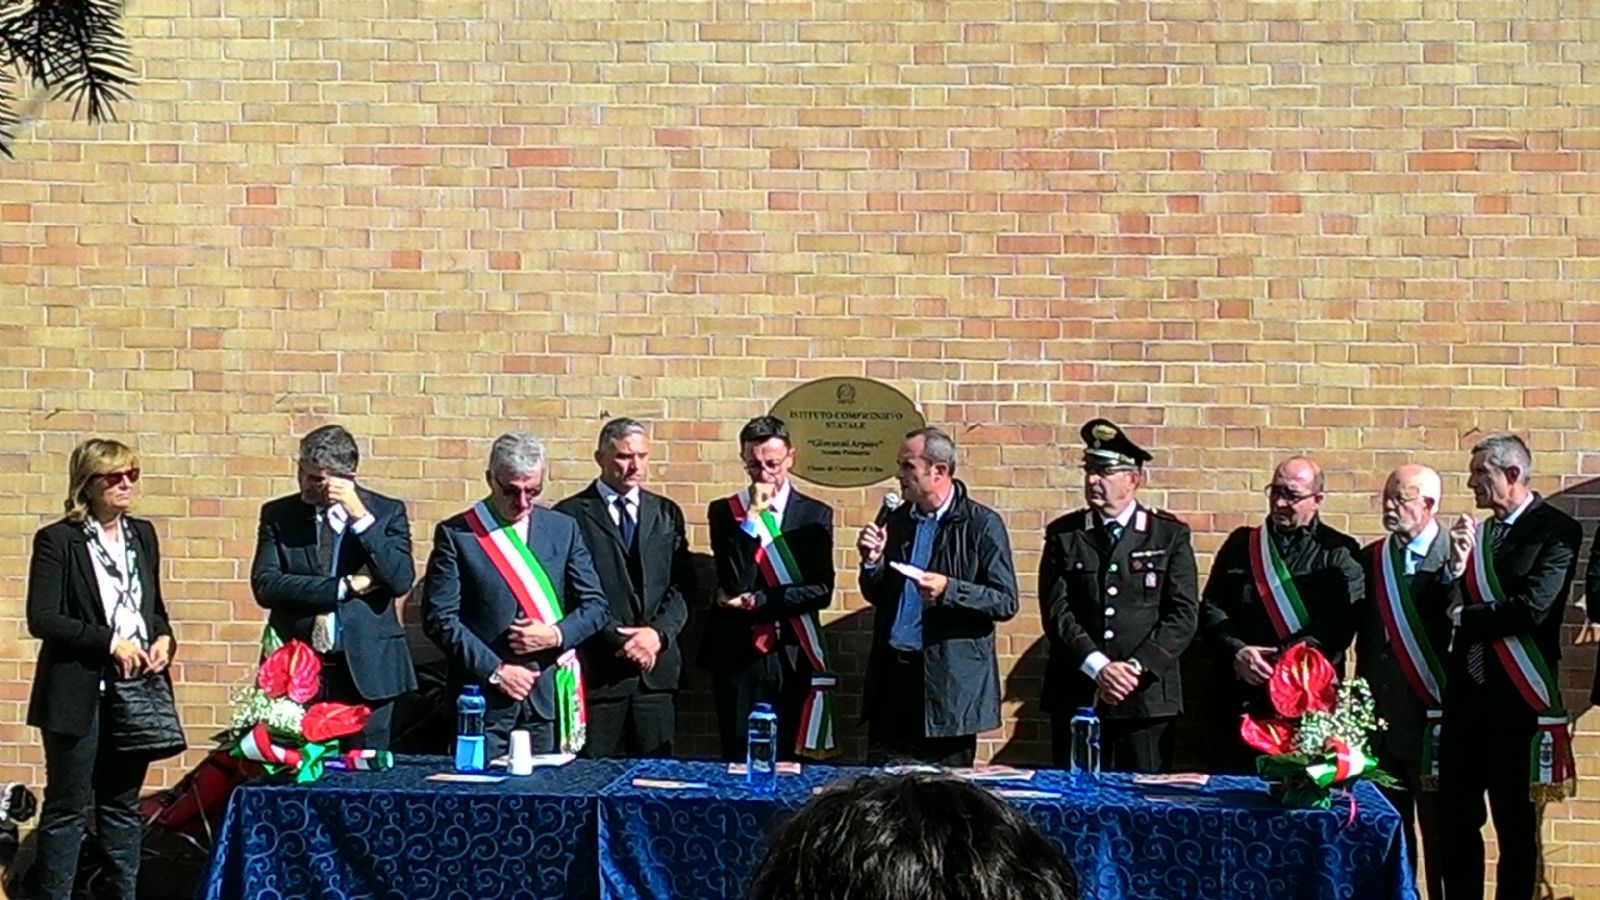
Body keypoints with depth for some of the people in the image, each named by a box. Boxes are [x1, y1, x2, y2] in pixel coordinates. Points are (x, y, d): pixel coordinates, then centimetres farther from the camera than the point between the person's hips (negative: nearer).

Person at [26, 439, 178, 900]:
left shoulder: (143, 534, 12)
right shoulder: (57, 540, -7)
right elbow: (41, 619, -13)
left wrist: (164, 637, 0)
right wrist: (110, 643, -17)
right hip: (80, 693, -5)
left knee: (122, 805, 12)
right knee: (67, 808, 1)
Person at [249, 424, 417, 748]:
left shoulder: (387, 512, 4)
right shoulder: (277, 515, 7)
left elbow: (401, 581, -10)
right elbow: (265, 586, -6)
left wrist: (360, 516, -14)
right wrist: (345, 586, -10)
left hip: (366, 670, -1)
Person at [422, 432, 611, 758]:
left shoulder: (563, 529, 9)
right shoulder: (456, 535, -1)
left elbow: (596, 606, 10)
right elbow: (439, 619, -4)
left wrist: (555, 635, -9)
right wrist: (494, 670, -10)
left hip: (550, 694, 2)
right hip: (484, 694, -2)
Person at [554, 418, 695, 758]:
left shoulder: (667, 513, 13)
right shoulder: (571, 514, -1)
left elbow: (681, 585, 7)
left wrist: (658, 633, -9)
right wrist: (618, 640, -12)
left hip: (656, 669, 4)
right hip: (597, 671, -4)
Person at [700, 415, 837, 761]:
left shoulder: (815, 516, 5)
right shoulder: (724, 512, 4)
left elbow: (821, 590, -4)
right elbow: (735, 584, -9)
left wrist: (757, 601, -10)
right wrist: (752, 518, -13)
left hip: (794, 657, 0)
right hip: (738, 655, 0)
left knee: (792, 762, 4)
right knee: (738, 761, 4)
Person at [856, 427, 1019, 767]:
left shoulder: (983, 525, -5)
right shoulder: (896, 522, 11)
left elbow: (1006, 603, -8)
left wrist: (949, 590, -22)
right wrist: (872, 561, -2)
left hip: (949, 680, -5)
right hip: (892, 674, 5)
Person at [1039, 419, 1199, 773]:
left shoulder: (1170, 535, 5)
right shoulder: (1063, 535, 8)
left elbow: (1184, 614, -1)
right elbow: (1056, 611, -1)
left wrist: (1136, 667, -12)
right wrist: (1098, 667, -13)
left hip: (1147, 698, -1)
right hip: (1076, 697, 1)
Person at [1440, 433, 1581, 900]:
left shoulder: (1556, 530, -7)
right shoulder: (1476, 533, 12)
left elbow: (1533, 608, -20)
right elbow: (1444, 611, 7)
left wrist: (1465, 616, -6)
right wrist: (1456, 567, -10)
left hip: (1517, 699, -6)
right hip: (1465, 695, 6)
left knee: (1515, 824, 5)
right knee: (1457, 821, 10)